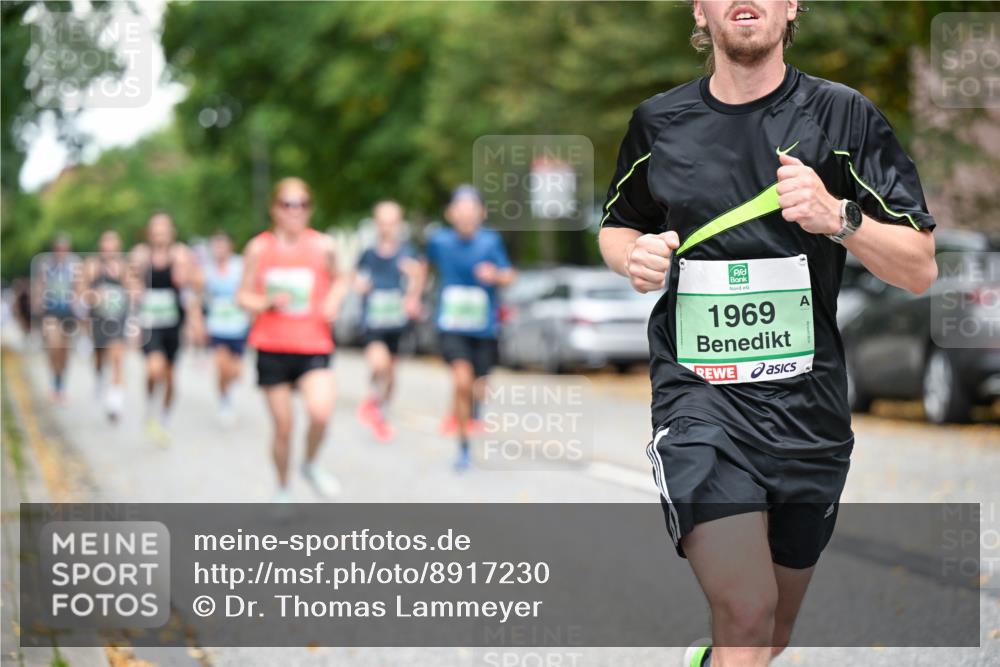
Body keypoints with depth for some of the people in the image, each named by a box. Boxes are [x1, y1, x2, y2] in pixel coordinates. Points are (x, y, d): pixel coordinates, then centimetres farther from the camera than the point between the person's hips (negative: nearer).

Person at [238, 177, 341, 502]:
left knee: (320, 412, -24)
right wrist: (268, 301, -14)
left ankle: (312, 464, 6)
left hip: (313, 345, -1)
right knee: (283, 427, 5)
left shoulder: (322, 246, 0)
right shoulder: (259, 248, 0)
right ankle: (282, 490, 28)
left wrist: (333, 300, -2)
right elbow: (243, 296, 6)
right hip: (272, 348, 1)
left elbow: (337, 278, 18)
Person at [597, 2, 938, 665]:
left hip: (807, 405, 1)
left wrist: (838, 216, -19)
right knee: (746, 613, -23)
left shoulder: (844, 115, 0)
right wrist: (634, 256, 0)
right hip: (697, 394, -1)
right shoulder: (658, 121, 5)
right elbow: (616, 225, 23)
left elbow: (920, 269, -1)